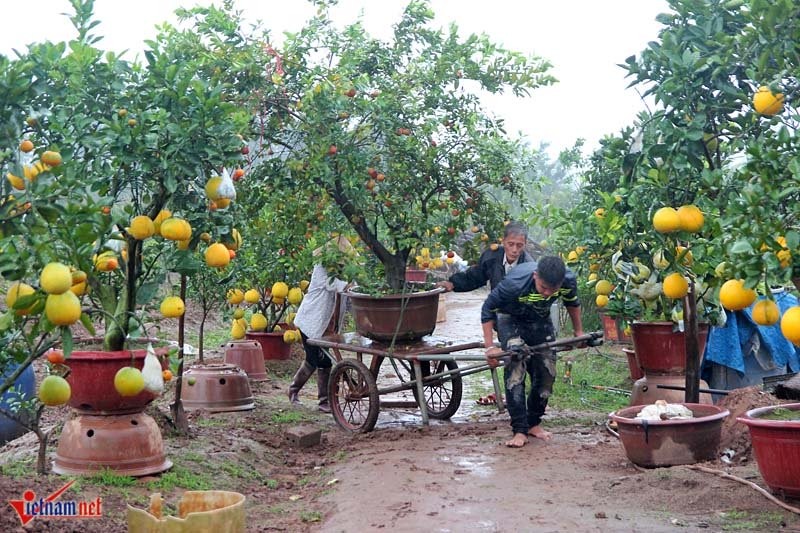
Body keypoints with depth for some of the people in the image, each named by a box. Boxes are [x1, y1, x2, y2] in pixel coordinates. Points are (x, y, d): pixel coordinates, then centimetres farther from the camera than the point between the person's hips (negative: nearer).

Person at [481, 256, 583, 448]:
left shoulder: (569, 280, -27)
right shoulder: (515, 283, -39)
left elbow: (572, 302, 0)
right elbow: (488, 309, -24)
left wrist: (579, 332, 10)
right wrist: (490, 347, -24)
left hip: (540, 320, 4)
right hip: (511, 319, -4)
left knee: (546, 373, 0)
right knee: (515, 369, -21)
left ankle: (533, 423, 19)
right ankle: (520, 430, -17)